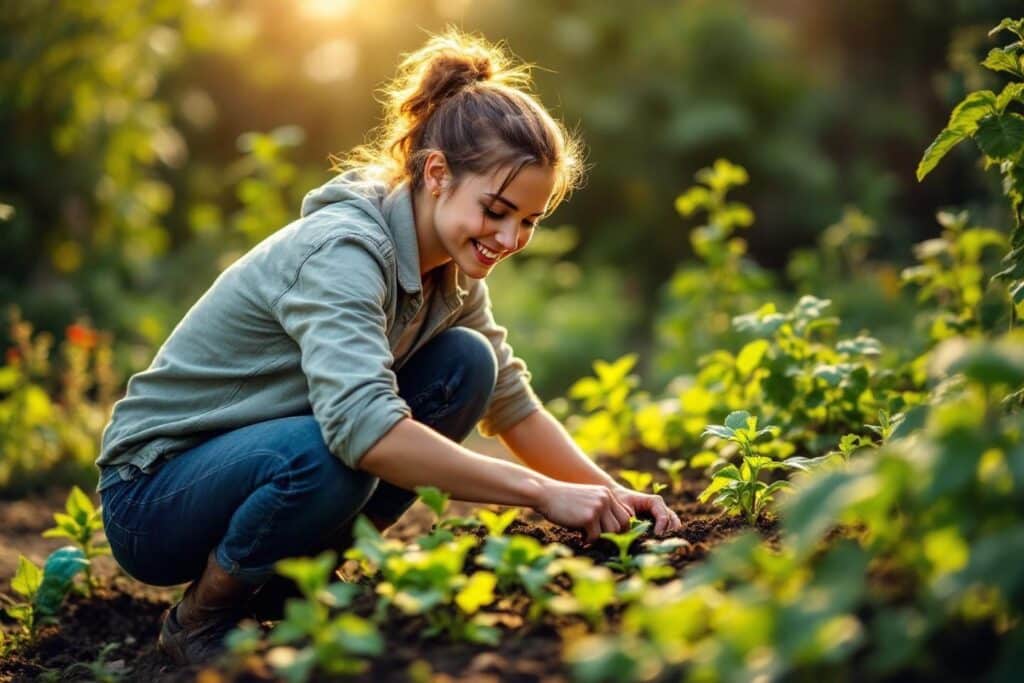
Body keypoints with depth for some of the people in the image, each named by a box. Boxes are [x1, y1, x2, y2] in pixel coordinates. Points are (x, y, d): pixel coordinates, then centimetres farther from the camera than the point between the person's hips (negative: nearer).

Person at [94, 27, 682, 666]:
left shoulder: (453, 270, -2)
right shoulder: (343, 251, -28)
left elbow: (514, 406, 8)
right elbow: (364, 426, -43)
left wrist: (612, 493, -6)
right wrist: (543, 493, -39)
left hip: (266, 457, 8)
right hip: (151, 495, -8)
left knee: (467, 363, -7)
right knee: (328, 456, -38)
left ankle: (289, 585, 2)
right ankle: (201, 619, -7)